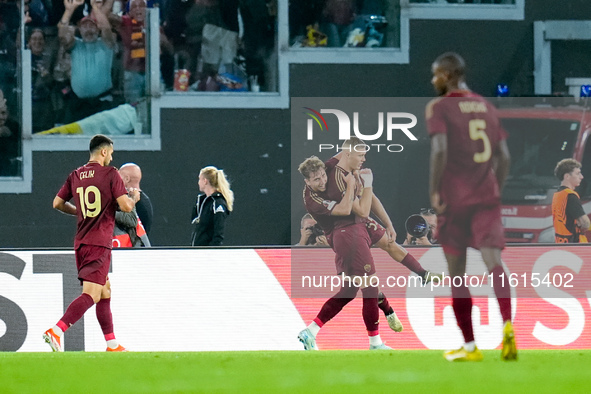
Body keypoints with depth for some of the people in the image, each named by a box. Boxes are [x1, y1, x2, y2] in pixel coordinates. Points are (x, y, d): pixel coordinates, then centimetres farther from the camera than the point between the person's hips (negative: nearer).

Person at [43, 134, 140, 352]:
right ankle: (56, 331, -27)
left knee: (105, 291, 18)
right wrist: (134, 197, 9)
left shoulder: (75, 175, 9)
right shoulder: (110, 174, -8)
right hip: (99, 244, -8)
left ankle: (112, 344, 20)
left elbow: (57, 203, 12)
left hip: (81, 242, 8)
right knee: (91, 295, -12)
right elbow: (126, 206, -12)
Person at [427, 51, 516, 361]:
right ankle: (507, 324, -37)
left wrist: (433, 191, -10)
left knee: (456, 274, 7)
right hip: (488, 198, 4)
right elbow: (504, 156, 15)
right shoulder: (486, 108, 16)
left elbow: (439, 150, -16)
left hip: (454, 199, -4)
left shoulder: (438, 108, -2)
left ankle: (470, 346, 10)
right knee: (493, 261, -11)